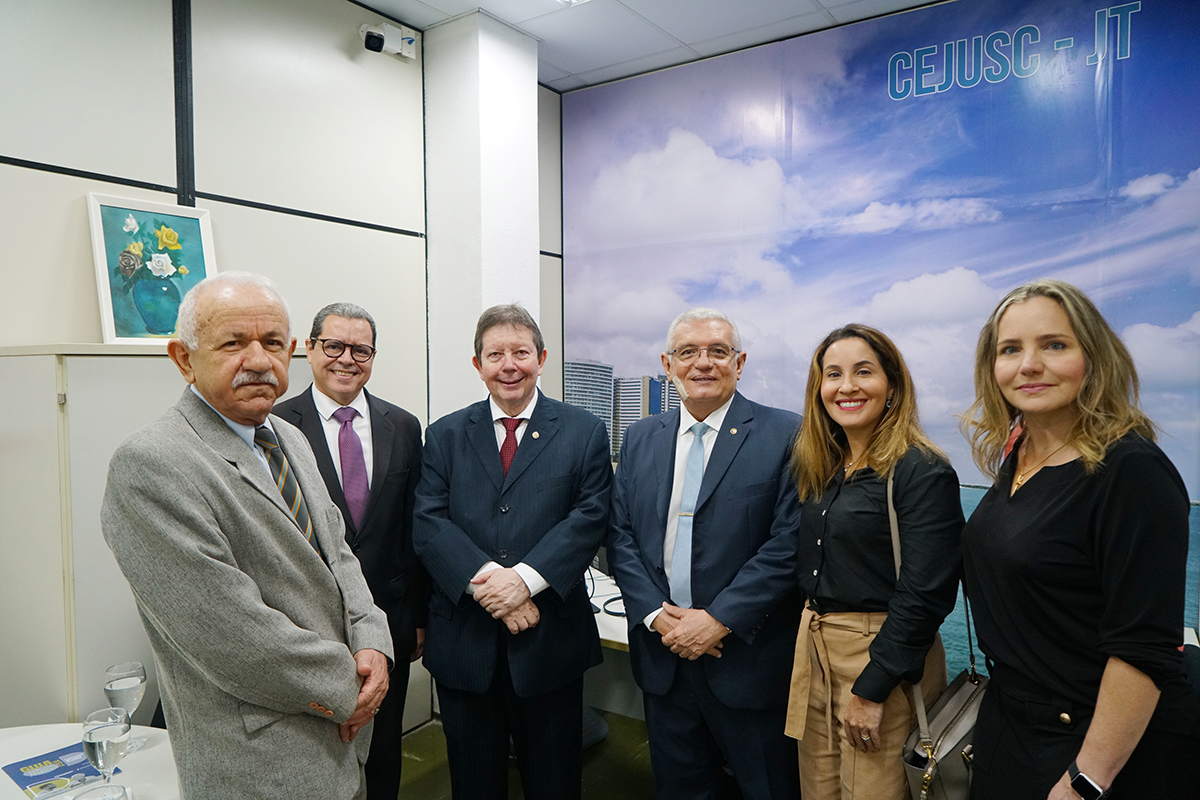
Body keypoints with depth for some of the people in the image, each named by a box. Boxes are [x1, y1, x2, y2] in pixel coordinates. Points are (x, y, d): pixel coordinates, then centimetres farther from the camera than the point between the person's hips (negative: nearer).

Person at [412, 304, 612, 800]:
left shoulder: (584, 432, 1)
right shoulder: (444, 436, 5)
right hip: (463, 643, 2)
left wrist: (525, 577, -21)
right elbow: (428, 522, -5)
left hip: (550, 642, -1)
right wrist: (485, 579, -20)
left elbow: (589, 517, -9)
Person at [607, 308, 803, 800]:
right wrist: (655, 614, -9)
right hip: (662, 657, 4)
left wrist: (719, 620, -17)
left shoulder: (785, 435, -8)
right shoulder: (640, 439, 6)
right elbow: (620, 536, 4)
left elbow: (788, 543, -14)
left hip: (748, 659, -3)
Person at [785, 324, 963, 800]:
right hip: (814, 648, 7)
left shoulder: (922, 471, -15)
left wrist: (872, 690, -17)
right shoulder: (816, 468, 6)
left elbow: (924, 594, -19)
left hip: (886, 657, -6)